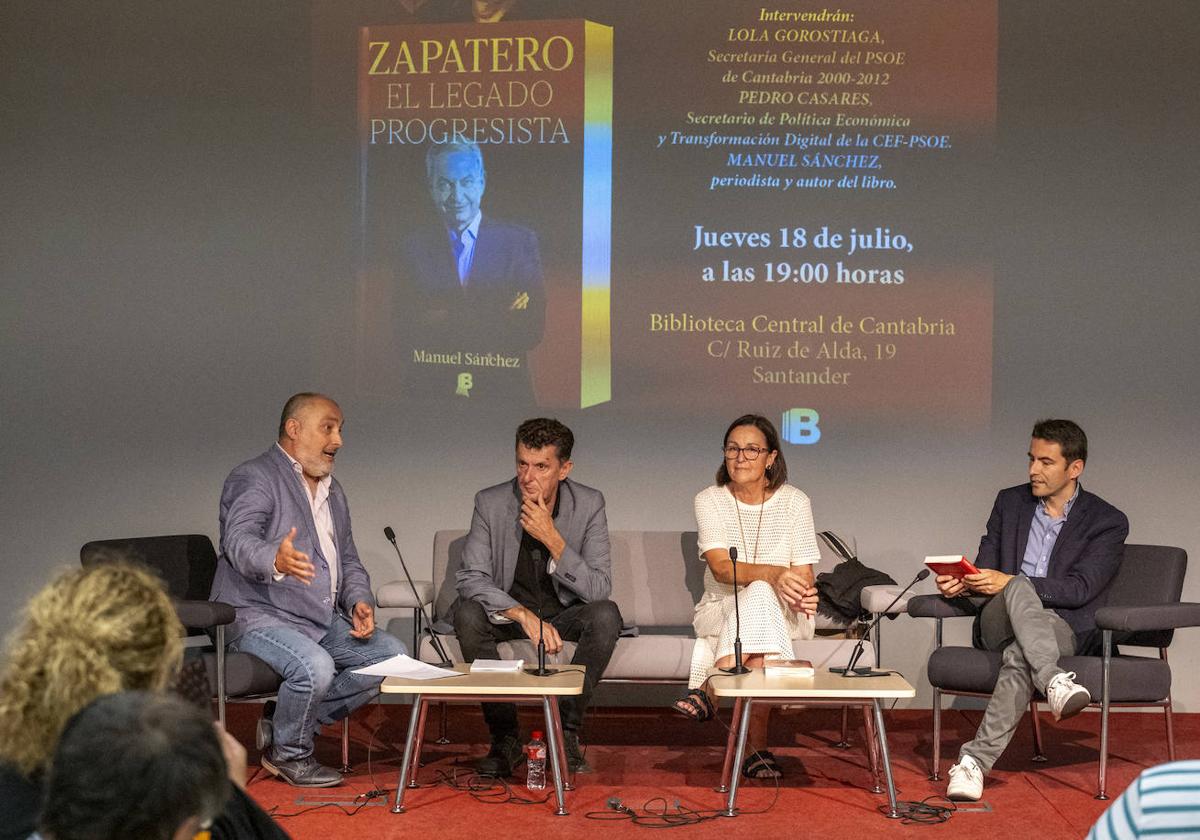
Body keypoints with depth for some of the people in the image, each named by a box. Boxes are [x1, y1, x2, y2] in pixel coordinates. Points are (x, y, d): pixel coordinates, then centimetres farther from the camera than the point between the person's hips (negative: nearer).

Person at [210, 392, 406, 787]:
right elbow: (239, 541, -26)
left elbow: (348, 561, 24)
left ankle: (284, 722, 2)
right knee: (315, 666, -34)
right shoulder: (253, 478, -8)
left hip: (324, 621, 9)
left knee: (392, 655, -7)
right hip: (258, 616, -9)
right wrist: (276, 560, -49)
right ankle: (288, 753, -5)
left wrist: (359, 601, 2)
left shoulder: (332, 491, 20)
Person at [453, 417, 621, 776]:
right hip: (507, 612, 0)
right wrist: (524, 615, -35)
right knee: (466, 612, -31)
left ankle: (566, 732, -18)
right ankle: (505, 737, -20)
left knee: (606, 615, -30)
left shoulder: (589, 504, -13)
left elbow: (599, 589, -18)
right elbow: (471, 578, -20)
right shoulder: (490, 503, -13)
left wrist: (552, 539, -31)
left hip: (564, 614, 0)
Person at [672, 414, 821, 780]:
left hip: (783, 613, 1)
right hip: (720, 610, 0)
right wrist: (773, 574, -36)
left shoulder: (794, 502, 1)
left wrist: (805, 595, -29)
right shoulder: (710, 500, -1)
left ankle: (708, 689, -40)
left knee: (760, 596, -37)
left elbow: (803, 575, -3)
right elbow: (721, 568, -16)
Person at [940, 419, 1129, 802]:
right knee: (1019, 589, -35)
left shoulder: (1107, 521, 0)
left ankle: (975, 761, -44)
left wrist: (1009, 582, -22)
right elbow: (986, 571, 14)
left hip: (1064, 629, -2)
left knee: (1020, 655, -38)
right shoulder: (1010, 502, 14)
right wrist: (962, 583, -11)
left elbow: (1080, 589, -11)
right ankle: (1055, 683, -58)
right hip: (999, 623, 2)